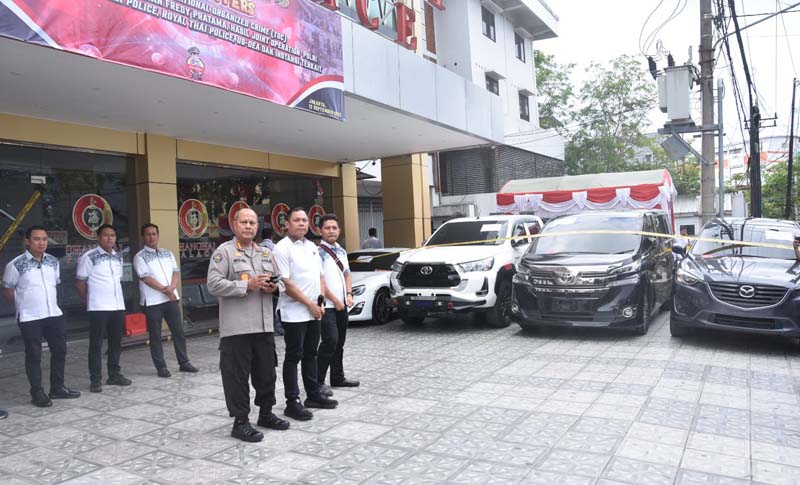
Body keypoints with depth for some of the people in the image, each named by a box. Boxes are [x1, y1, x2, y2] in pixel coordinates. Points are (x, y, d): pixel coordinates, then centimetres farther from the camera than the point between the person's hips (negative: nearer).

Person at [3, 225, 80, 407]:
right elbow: (8, 290, -2)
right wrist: (26, 303, 1)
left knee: (60, 350, 10)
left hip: (54, 314, 5)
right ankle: (37, 393, 13)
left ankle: (57, 388, 23)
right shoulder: (16, 264, -10)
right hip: (29, 318, -5)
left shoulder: (53, 261, 6)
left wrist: (52, 303, 10)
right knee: (34, 355, 2)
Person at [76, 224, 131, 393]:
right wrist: (89, 302, 2)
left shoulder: (118, 257, 11)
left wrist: (116, 299, 13)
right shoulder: (88, 257, -7)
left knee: (116, 342, 11)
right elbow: (80, 283, -3)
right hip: (98, 308, -6)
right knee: (96, 344, 0)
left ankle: (114, 375, 21)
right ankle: (96, 380, 6)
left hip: (118, 306, 6)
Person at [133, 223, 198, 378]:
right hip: (152, 301, -4)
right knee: (155, 336, 3)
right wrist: (165, 290, -14)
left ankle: (184, 362, 16)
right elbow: (146, 278, -12)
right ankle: (161, 367, 11)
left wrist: (171, 288, -12)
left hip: (171, 299, 4)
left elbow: (176, 272, 6)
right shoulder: (140, 257, -2)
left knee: (178, 331, 7)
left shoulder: (167, 253, 13)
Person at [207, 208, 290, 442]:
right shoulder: (224, 251, -4)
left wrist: (273, 287, 1)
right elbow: (214, 284, -14)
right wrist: (247, 285, -19)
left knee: (266, 373, 14)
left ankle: (266, 413, 30)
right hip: (236, 327, -6)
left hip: (264, 325, 6)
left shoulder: (265, 253, 16)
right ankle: (240, 422, 10)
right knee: (237, 376, 0)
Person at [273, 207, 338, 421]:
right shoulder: (282, 248, -11)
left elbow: (320, 276, 17)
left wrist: (320, 300, 2)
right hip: (294, 313, -7)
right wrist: (310, 304, -15)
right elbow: (286, 284, -16)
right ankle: (292, 402, 6)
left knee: (310, 354, 15)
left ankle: (313, 395, 25)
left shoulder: (312, 247, 13)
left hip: (314, 312, 7)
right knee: (293, 357, -1)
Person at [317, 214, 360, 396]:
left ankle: (338, 377, 24)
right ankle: (318, 381, -7)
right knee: (330, 340, -16)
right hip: (327, 305, -8)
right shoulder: (319, 252, -11)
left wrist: (348, 294, 6)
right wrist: (335, 300, -13)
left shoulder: (341, 251, 14)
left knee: (339, 342, 13)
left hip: (342, 304, 8)